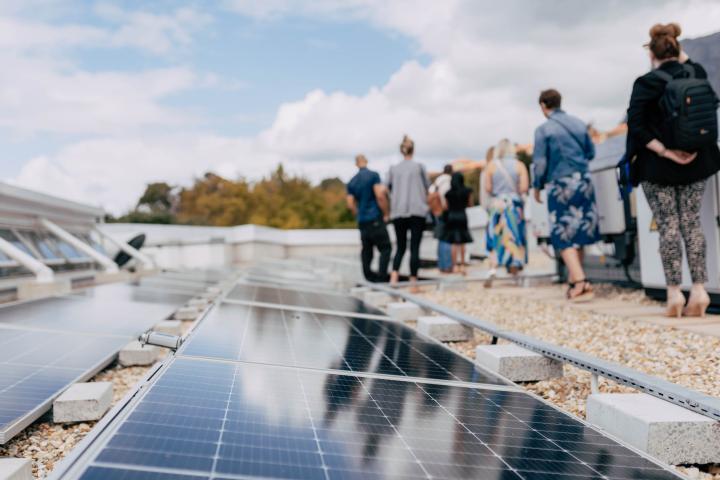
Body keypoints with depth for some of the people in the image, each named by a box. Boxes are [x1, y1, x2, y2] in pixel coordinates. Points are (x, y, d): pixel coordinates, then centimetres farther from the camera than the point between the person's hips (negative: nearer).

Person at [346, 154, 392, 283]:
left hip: (362, 221, 6)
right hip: (375, 219, -6)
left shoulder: (352, 182, 11)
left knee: (366, 248, 11)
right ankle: (382, 276, -12)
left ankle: (368, 275, 10)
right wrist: (385, 213, -5)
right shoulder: (373, 175, -6)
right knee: (385, 248, -3)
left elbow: (350, 204, 9)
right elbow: (380, 195, -14)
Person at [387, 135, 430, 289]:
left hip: (398, 212, 2)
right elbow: (427, 188, 6)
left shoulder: (393, 169, 5)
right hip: (417, 211, -2)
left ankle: (394, 276, -10)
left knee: (400, 247, 11)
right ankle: (413, 281, 0)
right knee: (415, 247, 1)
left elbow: (388, 188, 8)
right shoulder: (419, 167, -1)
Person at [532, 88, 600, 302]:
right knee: (579, 232, 15)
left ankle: (580, 282, -16)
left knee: (564, 237, -2)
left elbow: (539, 163, -7)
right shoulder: (579, 123, 7)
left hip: (560, 186, -5)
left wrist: (537, 187, 6)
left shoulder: (543, 129, -7)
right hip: (583, 182, 5)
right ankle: (573, 278, 26)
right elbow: (591, 152, 15)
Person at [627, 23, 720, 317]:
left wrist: (664, 151, -17)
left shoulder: (647, 83, -11)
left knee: (668, 226, 2)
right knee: (692, 222, 9)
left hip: (658, 166, -4)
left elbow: (636, 126, -19)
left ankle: (674, 293, 2)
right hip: (695, 162, 4)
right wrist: (678, 51, 23)